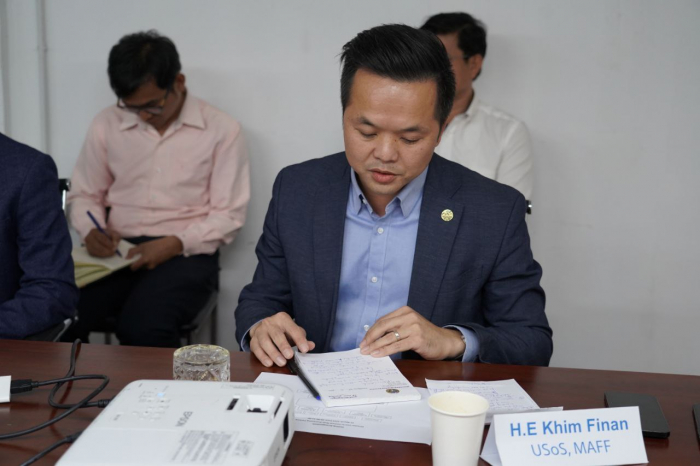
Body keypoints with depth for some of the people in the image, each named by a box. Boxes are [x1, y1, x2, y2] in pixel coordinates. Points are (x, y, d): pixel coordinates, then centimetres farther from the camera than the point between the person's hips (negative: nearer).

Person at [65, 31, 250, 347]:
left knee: (142, 329, -33)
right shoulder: (107, 124, 10)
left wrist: (175, 244, -15)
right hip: (118, 251, 3)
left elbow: (229, 215, -1)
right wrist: (91, 231, -4)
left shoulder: (221, 130, 1)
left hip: (186, 253, -3)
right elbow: (84, 195, 18)